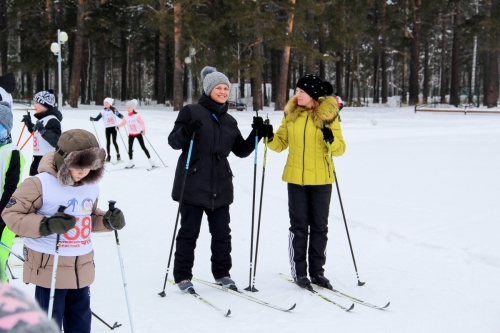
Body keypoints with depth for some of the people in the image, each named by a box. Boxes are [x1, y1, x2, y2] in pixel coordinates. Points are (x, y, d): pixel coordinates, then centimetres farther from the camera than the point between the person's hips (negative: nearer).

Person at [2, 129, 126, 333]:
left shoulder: (91, 186, 5)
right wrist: (46, 225, -26)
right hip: (49, 267, -6)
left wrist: (108, 221, -1)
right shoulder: (40, 184, -17)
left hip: (82, 267, 7)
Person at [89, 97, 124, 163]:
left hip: (114, 127, -2)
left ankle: (118, 155, 7)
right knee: (108, 142, 4)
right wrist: (93, 119, -16)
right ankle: (108, 156, 11)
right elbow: (97, 118, 2)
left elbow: (119, 115, -5)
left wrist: (121, 116, -27)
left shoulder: (114, 110, 0)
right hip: (107, 128, 2)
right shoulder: (103, 112, 4)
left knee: (114, 142, -3)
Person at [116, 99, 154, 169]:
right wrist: (118, 126, -19)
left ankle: (150, 160, 9)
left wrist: (143, 130, -38)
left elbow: (142, 123, -22)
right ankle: (131, 162, 13)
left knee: (143, 147, 0)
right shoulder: (126, 116, -4)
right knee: (130, 148, 2)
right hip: (131, 134, 4)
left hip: (138, 133, -4)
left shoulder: (137, 115, -17)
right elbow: (123, 122, 1)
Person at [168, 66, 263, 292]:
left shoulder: (229, 121, 15)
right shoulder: (191, 111, -2)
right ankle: (183, 276, 12)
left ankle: (222, 273, 23)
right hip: (193, 184, -5)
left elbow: (241, 150, 17)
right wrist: (185, 131, -26)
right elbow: (174, 142, -5)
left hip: (220, 186, 5)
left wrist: (257, 133, 3)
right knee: (189, 232, 1)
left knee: (222, 233, 9)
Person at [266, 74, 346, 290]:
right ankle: (299, 272, 13)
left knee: (319, 226, 7)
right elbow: (281, 143, 7)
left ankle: (317, 271, 17)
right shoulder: (291, 114, 3)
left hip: (321, 179, -1)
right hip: (296, 178, 1)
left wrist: (331, 139, -25)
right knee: (299, 226, 5)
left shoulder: (328, 115, -4)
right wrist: (270, 137, -13)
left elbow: (340, 149, -5)